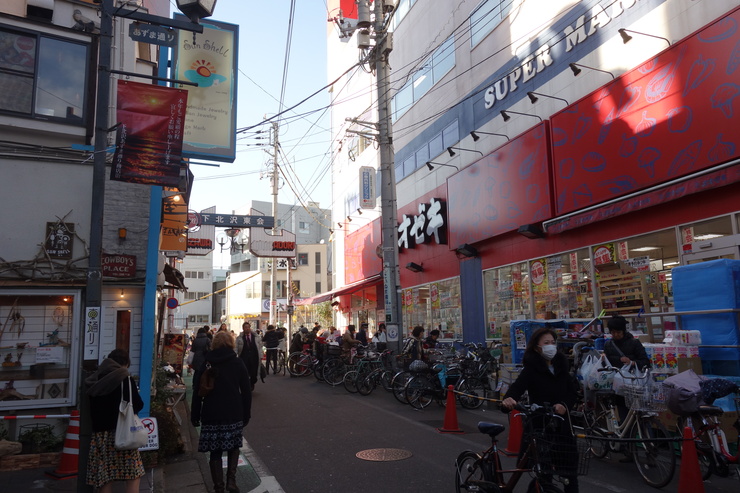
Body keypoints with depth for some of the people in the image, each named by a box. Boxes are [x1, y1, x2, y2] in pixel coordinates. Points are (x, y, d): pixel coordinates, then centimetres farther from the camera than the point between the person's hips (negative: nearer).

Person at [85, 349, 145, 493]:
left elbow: (91, 410, 15)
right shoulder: (125, 379, -5)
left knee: (105, 477, 8)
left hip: (100, 433, 5)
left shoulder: (94, 382, 9)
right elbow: (137, 405, -4)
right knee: (133, 474, 3)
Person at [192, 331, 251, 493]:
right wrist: (246, 415, 9)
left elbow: (197, 394, 2)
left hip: (211, 416, 0)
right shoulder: (238, 364, 1)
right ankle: (231, 479, 4)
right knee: (234, 446, 18)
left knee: (215, 452, 9)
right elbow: (246, 392, 2)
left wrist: (195, 416, 10)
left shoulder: (205, 366, 2)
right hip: (234, 415, 0)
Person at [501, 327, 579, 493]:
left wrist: (565, 405, -11)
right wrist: (509, 398, -49)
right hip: (540, 424, -5)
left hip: (562, 423, 5)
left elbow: (573, 391, 10)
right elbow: (518, 386, -27)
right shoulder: (532, 369, -11)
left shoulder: (561, 365, 5)